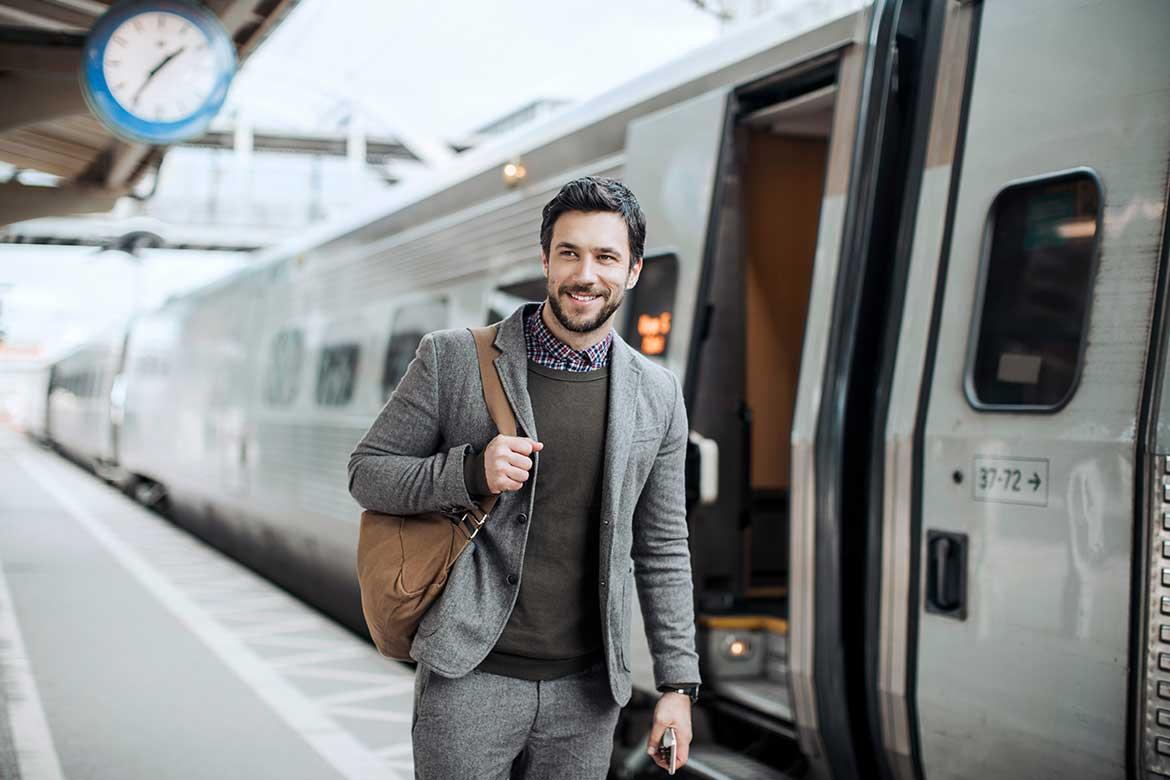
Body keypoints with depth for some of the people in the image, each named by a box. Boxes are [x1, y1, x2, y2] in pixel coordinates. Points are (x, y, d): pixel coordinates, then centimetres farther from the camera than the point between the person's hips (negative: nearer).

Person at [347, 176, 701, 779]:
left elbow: (662, 549, 10)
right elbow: (366, 473, 1)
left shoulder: (657, 396, 5)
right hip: (470, 677, -2)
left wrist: (678, 683, 6)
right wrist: (472, 472, -16)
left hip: (586, 690, 3)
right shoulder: (453, 359, -3)